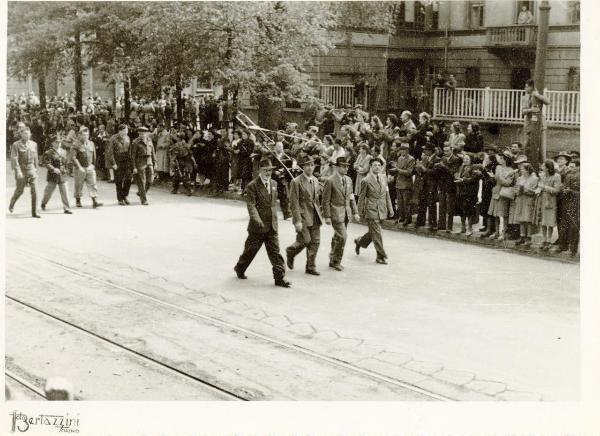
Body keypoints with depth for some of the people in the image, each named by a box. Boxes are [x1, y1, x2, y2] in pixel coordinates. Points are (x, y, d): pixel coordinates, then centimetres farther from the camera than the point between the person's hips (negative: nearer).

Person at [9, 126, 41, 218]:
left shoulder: (34, 144, 7)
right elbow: (14, 159, -14)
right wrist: (18, 171, -24)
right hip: (21, 170, -3)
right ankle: (11, 204, 39)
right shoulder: (16, 145, -7)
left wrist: (36, 170, 16)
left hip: (31, 169, 3)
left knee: (34, 190, -9)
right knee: (20, 190, 8)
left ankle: (34, 212, -6)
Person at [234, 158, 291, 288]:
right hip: (258, 226, -5)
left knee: (275, 251, 0)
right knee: (251, 249, 9)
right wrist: (257, 219, -32)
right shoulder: (252, 186, -10)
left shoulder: (274, 184, 12)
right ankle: (240, 269, 33)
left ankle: (280, 277, -2)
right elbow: (251, 205, -18)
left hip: (272, 225, 5)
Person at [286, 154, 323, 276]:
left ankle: (311, 267, 12)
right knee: (305, 240, -10)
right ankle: (291, 252, 21)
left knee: (315, 242, 3)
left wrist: (319, 215, 16)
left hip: (315, 216, 6)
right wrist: (297, 221, -17)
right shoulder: (296, 182, -9)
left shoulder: (315, 181, 12)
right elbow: (294, 203, -12)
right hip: (302, 216, -6)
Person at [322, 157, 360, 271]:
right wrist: (327, 217, -14)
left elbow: (351, 197, 15)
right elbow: (326, 200, -11)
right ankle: (336, 261, 2)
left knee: (338, 237, 13)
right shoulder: (330, 181, -11)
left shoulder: (348, 180, 10)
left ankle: (333, 260, 24)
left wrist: (355, 212, 9)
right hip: (336, 213, -6)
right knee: (343, 236, -12)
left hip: (347, 213, 7)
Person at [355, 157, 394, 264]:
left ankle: (359, 242, 42)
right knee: (377, 234, -7)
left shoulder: (383, 179, 11)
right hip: (371, 210, -6)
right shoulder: (366, 181, -7)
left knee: (373, 232, 16)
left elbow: (387, 195, 16)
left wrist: (390, 209, 12)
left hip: (381, 211, 6)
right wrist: (360, 212, -4)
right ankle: (381, 256, 0)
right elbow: (362, 198, -3)